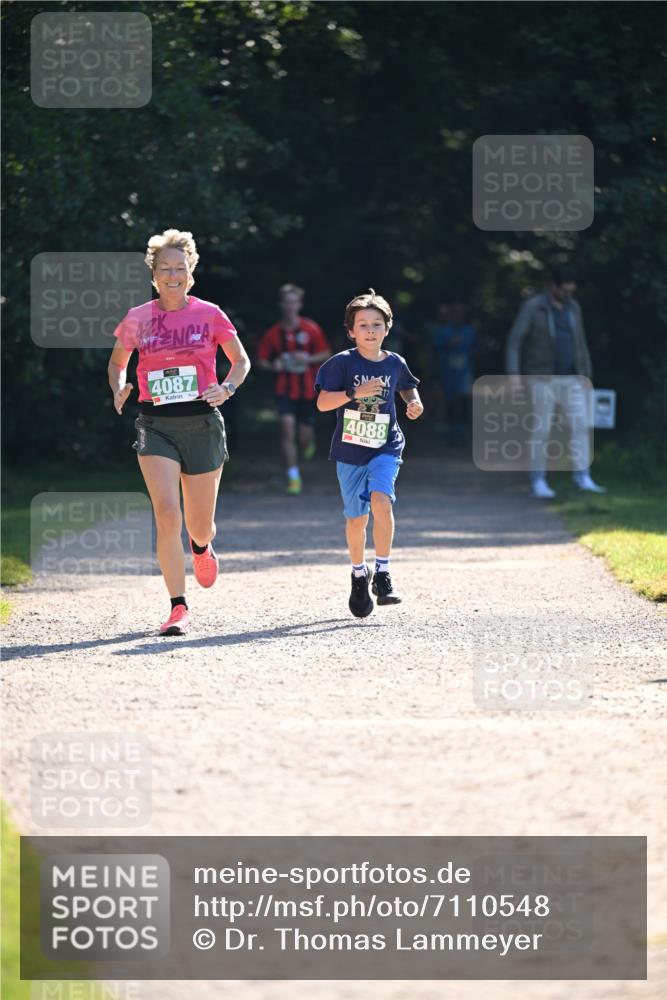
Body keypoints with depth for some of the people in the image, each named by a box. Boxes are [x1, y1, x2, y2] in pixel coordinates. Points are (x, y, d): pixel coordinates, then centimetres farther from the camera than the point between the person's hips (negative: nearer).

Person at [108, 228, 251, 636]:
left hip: (203, 423, 0)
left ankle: (202, 548, 48)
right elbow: (117, 361, 18)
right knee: (167, 514, -18)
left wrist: (227, 388, -10)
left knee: (200, 524, 8)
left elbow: (242, 361, 9)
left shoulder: (209, 314, 0)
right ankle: (179, 608, -12)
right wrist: (119, 389, -3)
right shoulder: (137, 319, 2)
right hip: (156, 426, 0)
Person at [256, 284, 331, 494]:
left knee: (304, 436, 5)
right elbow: (261, 361, 5)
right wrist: (273, 366, -17)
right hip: (284, 389, 0)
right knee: (287, 427, -17)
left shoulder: (311, 329, -4)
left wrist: (308, 359, -15)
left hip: (307, 390, 0)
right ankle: (293, 477, -11)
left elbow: (326, 354, 3)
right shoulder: (273, 333, -2)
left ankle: (309, 442, 46)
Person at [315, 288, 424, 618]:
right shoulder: (343, 363, -7)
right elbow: (322, 403, -11)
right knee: (356, 517, 6)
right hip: (350, 451, 0)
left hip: (385, 448, 0)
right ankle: (359, 575, 31)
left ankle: (382, 575, -13)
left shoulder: (394, 363, 2)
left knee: (381, 501, -23)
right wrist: (355, 393, -23)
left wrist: (414, 402, 2)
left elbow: (407, 387, 23)